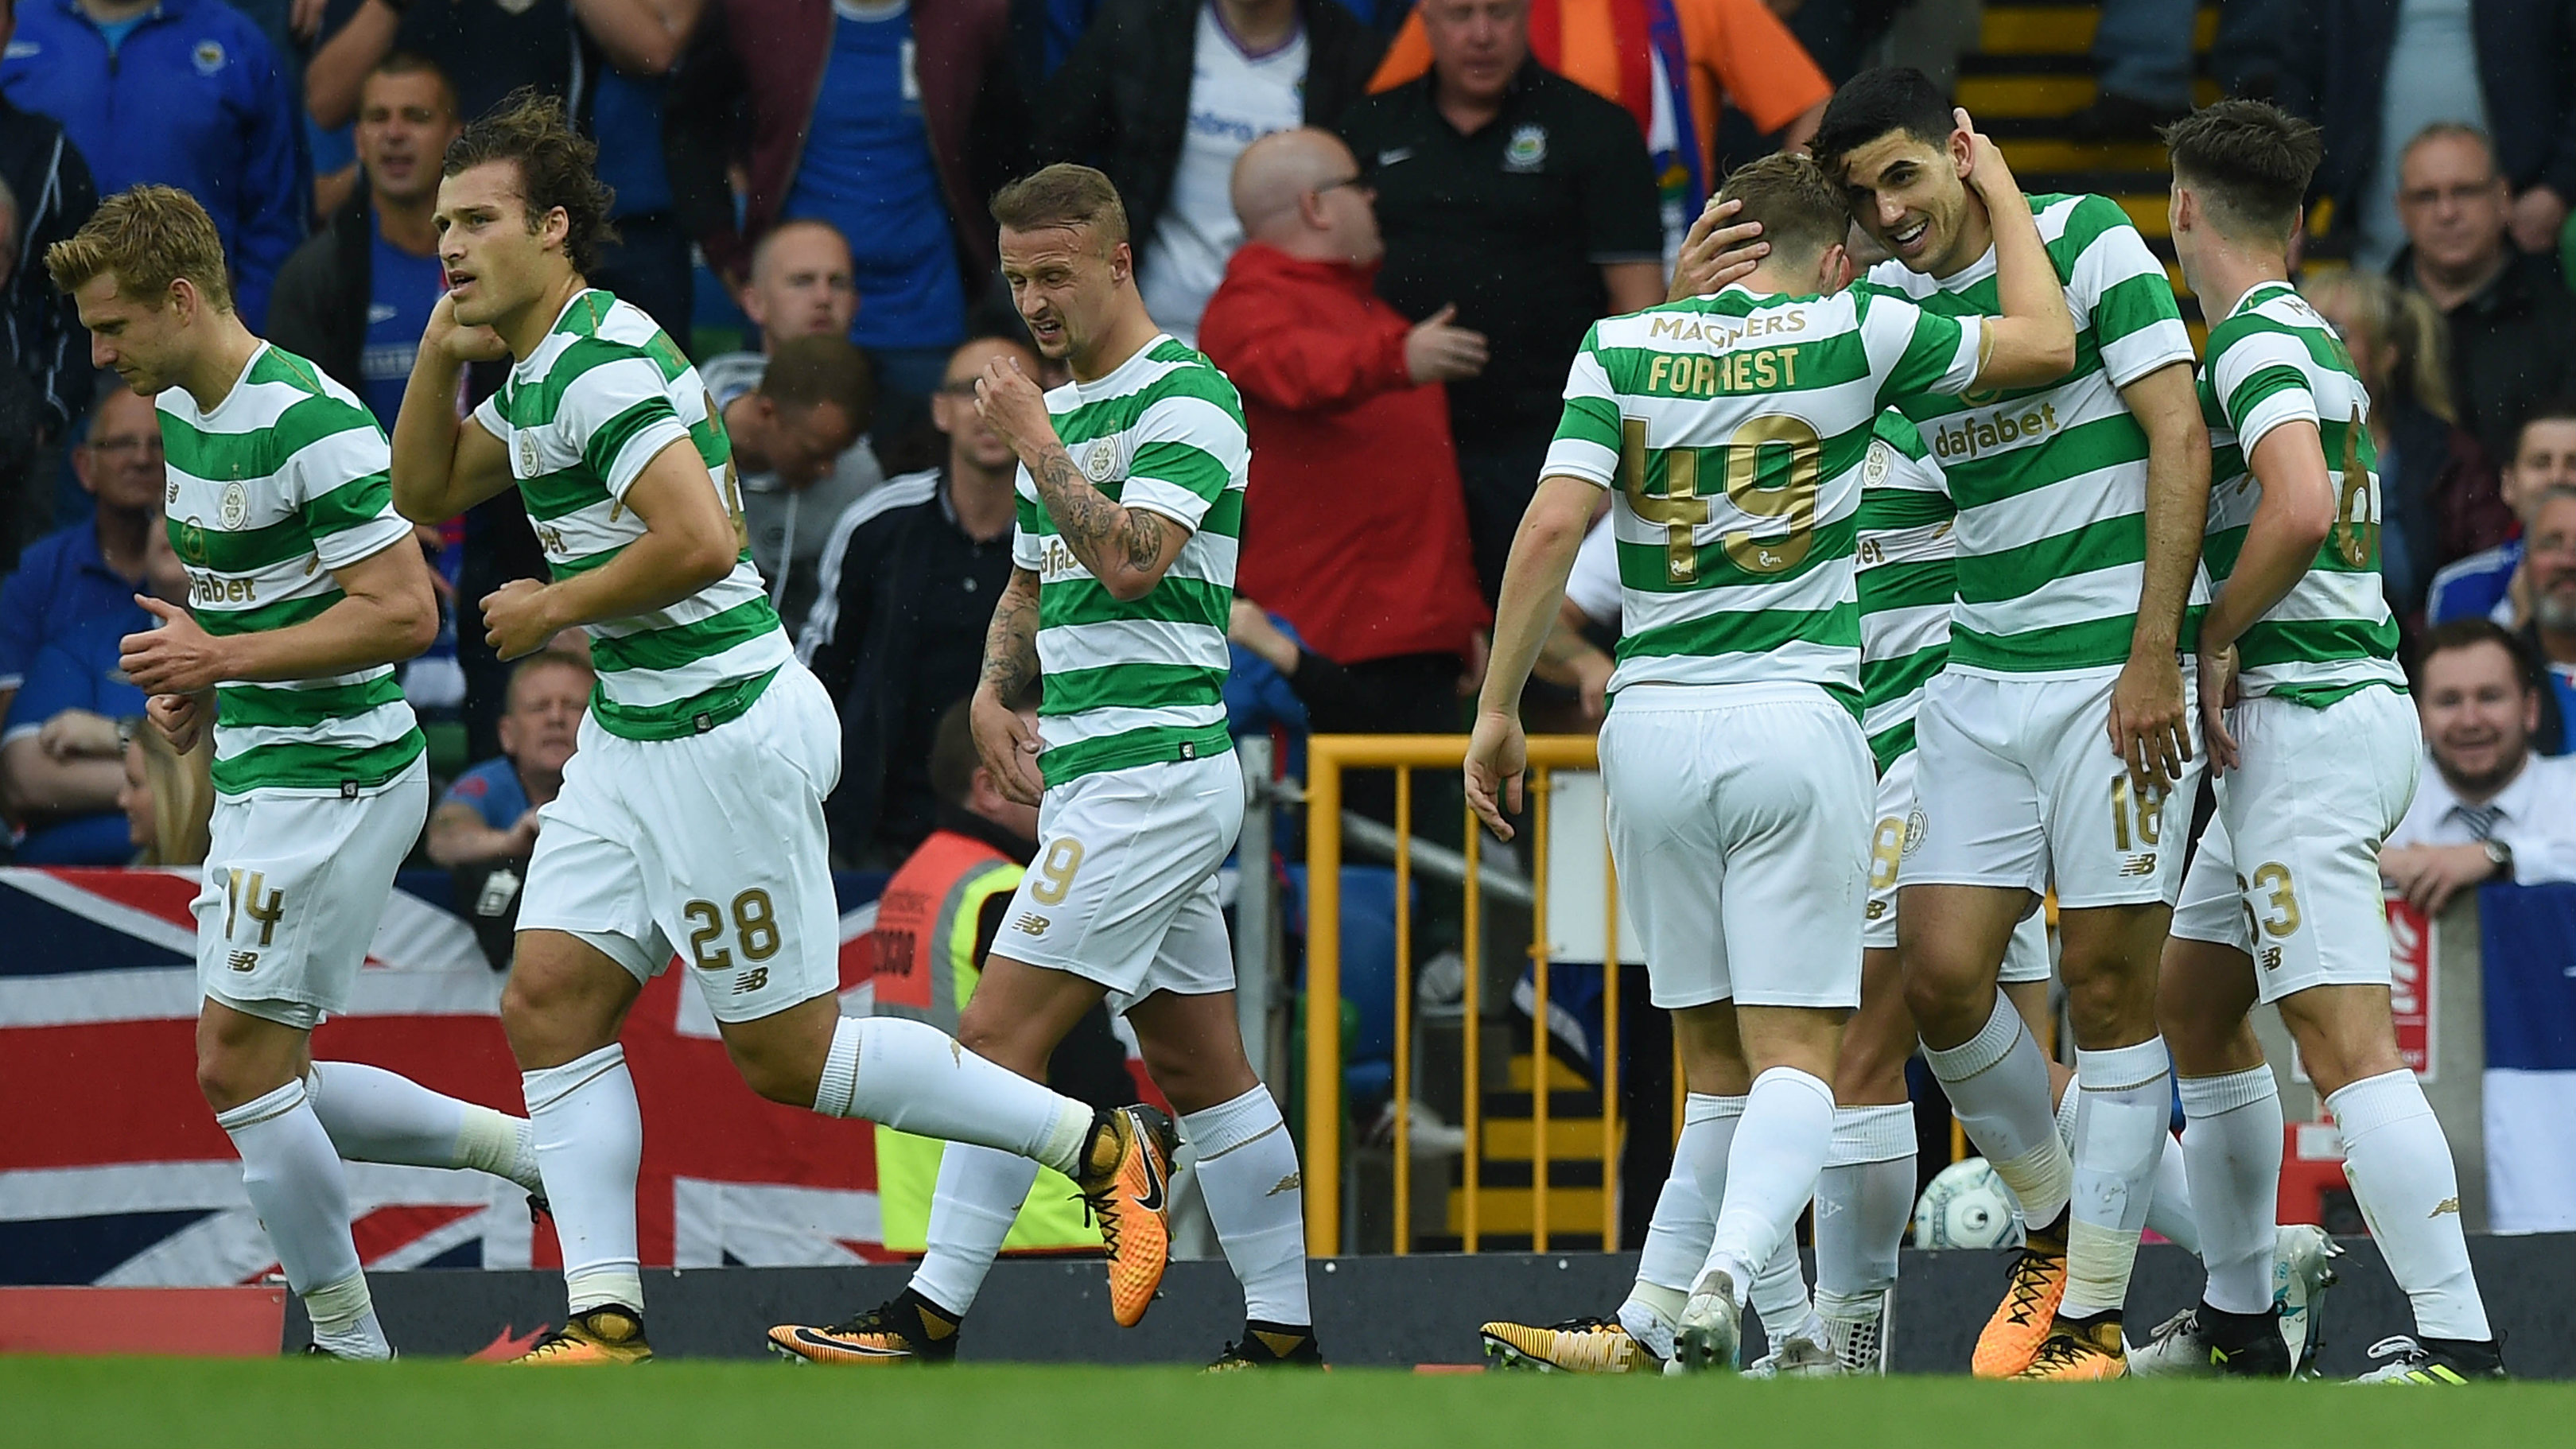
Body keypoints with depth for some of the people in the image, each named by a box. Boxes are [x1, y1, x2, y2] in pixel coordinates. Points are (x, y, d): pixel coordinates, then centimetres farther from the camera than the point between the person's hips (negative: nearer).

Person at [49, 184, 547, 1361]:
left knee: (240, 1064, -9)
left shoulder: (311, 423, -20)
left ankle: (349, 1348, -1)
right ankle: (525, 1149, 20)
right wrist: (197, 678, 7)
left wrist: (225, 659, -22)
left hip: (332, 775, -10)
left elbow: (404, 612, -23)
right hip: (258, 776, 10)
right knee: (271, 1082, 10)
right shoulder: (181, 412, 10)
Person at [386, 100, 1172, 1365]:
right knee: (548, 1000, 1)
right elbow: (423, 491, 22)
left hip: (724, 729, -10)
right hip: (632, 734, 10)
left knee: (787, 1052, -3)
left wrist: (557, 606, -15)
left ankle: (1101, 1146, 7)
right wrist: (441, 350, 6)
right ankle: (606, 1325, -1)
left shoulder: (601, 365, -20)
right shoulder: (538, 369, 12)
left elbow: (700, 542, -29)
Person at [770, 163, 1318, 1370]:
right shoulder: (1063, 409, 17)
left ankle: (931, 1320, -14)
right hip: (1085, 772, 10)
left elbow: (1129, 560, -24)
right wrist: (993, 694, 8)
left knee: (1000, 1033, -13)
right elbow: (1031, 588, 26)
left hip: (1151, 768, -10)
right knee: (1201, 1065, 10)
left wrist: (1033, 441, -17)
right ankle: (1283, 1337, 12)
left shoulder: (1186, 399, -11)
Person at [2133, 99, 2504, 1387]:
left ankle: (2462, 1348, -22)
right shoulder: (2311, 338, 18)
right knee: (2191, 1003, 19)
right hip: (2345, 705, 10)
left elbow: (2300, 511, -27)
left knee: (2345, 1043, -16)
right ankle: (2236, 1326, 25)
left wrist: (2216, 640, -14)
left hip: (2303, 723, -10)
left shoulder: (2255, 340, -12)